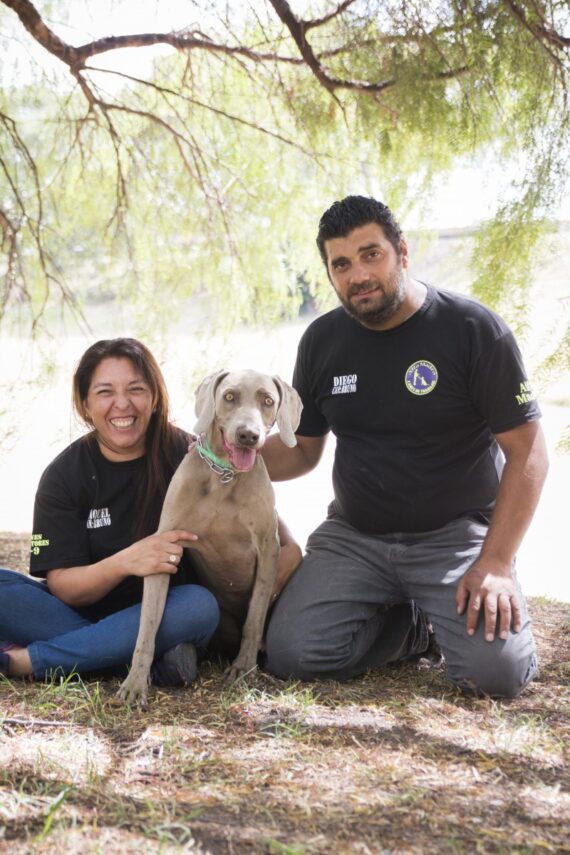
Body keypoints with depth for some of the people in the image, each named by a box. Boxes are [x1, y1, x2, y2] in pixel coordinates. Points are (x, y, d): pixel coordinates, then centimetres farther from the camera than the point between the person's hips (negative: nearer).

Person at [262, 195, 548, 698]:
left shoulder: (473, 330, -10)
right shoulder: (322, 341, 4)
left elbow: (527, 452, -10)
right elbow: (302, 448, 13)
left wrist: (496, 562, -18)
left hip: (455, 536, -4)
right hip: (354, 538, 4)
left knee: (497, 671, -25)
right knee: (290, 655, -16)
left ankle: (448, 618, 11)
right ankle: (419, 629, 9)